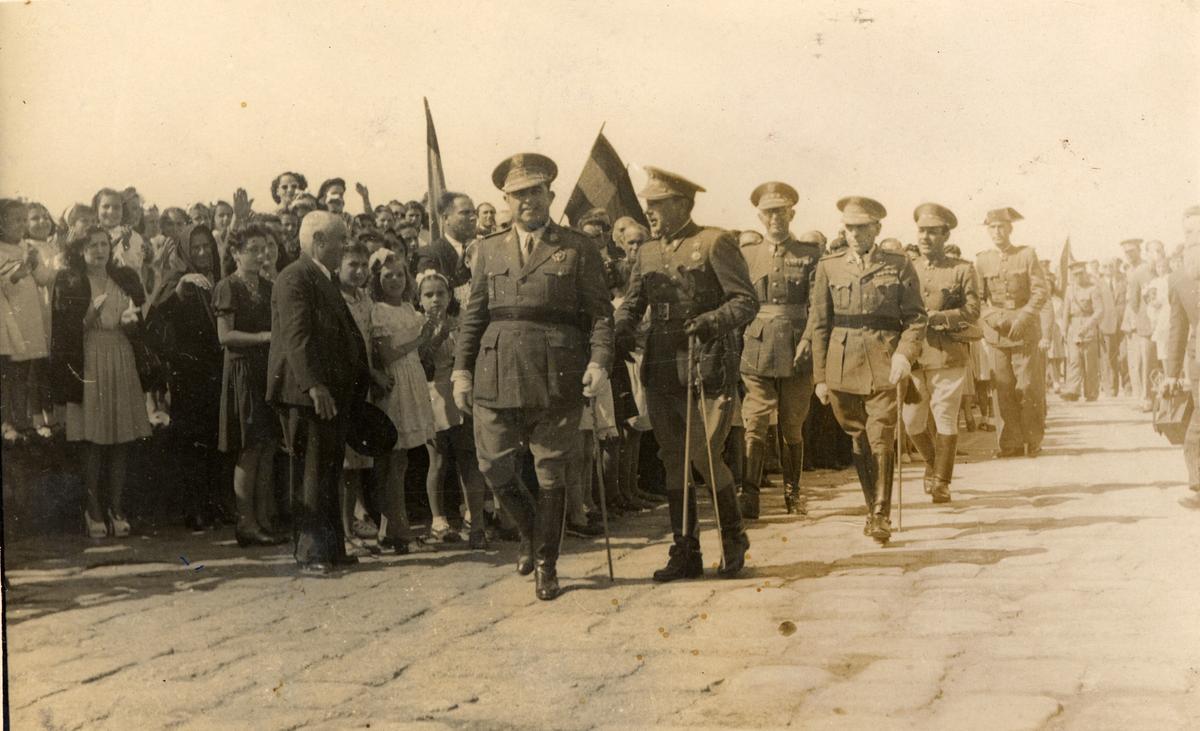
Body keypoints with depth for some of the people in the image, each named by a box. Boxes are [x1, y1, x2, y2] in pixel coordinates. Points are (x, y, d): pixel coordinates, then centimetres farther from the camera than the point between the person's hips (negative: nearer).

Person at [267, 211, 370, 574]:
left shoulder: (325, 280, 22)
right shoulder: (294, 279, -10)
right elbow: (296, 336, -20)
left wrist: (357, 386, 22)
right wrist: (313, 384, -28)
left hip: (333, 394, 9)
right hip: (306, 394, -9)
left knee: (329, 473, 12)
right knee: (311, 475, -7)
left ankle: (330, 548, 18)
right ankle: (310, 552, -4)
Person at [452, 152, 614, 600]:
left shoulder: (578, 250, 5)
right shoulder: (489, 250, 14)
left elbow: (599, 313, 1)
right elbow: (473, 315, 12)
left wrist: (600, 361, -14)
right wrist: (461, 368, 3)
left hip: (557, 377, -2)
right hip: (497, 375, 3)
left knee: (551, 475, 3)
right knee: (494, 469, 2)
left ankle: (546, 563, 18)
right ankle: (530, 534, 29)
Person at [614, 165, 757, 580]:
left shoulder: (715, 243, -4)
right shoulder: (647, 252, 14)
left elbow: (747, 301, -8)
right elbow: (632, 302, 11)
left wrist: (711, 321, -25)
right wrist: (623, 328, -11)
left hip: (707, 370, -6)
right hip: (661, 371, 6)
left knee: (705, 456, -8)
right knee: (674, 461, 7)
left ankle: (734, 537, 16)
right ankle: (685, 553, 15)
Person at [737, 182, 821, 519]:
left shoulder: (811, 255, 6)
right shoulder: (747, 255, 11)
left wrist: (808, 339, -15)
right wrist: (734, 347, 2)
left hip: (797, 354, 0)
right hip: (757, 352, 0)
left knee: (793, 427, 8)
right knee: (755, 425, -8)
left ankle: (792, 491, 21)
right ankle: (748, 495, -11)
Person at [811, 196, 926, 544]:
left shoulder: (899, 265, 5)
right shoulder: (829, 266, 9)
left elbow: (916, 318, 4)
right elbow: (820, 324, 10)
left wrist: (905, 353, -14)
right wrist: (820, 376, 6)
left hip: (884, 364, -2)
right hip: (843, 366, 2)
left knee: (881, 440, -10)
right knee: (859, 441, 9)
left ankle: (882, 516, -3)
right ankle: (873, 507, 23)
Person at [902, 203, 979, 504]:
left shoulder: (962, 270, 3)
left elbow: (972, 310, -5)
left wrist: (935, 316, -18)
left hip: (950, 356, -3)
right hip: (914, 356, 3)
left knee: (945, 419, -3)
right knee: (912, 421, 3)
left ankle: (941, 482, 7)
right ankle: (932, 462, 30)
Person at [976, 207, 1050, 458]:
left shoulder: (1027, 255, 4)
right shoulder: (982, 261, 9)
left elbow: (1041, 291, -1)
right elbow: (977, 297, 9)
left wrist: (1022, 318, -13)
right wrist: (993, 318, -9)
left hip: (1026, 332, -2)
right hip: (996, 333, 2)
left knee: (1029, 387, -4)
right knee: (1003, 389, -1)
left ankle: (1033, 441, 7)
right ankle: (1010, 442, 5)